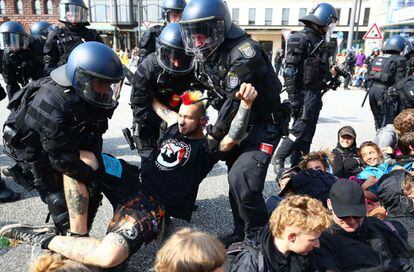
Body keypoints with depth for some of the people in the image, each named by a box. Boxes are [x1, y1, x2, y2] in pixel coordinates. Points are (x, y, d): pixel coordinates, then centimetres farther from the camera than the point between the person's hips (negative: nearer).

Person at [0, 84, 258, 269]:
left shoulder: (206, 146, -4)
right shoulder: (176, 126, 15)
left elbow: (232, 139, -25)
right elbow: (156, 104, 30)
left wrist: (245, 103, -39)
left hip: (154, 206, -8)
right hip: (134, 179, 8)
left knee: (108, 256, -33)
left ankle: (46, 238, -7)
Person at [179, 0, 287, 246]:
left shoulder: (243, 53, -27)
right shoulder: (204, 55, 0)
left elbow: (234, 102, -26)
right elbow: (208, 93, 10)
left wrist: (214, 135, -17)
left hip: (265, 124, -8)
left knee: (242, 179, -21)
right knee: (236, 179, 15)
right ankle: (242, 232, 34)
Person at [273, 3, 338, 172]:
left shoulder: (319, 41, 15)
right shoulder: (301, 39, -12)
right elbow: (290, 72, -19)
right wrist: (294, 100, -22)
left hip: (315, 94, 9)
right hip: (304, 94, -9)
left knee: (308, 133, 12)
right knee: (300, 130, -6)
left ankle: (298, 166, 22)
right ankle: (278, 159, 11)